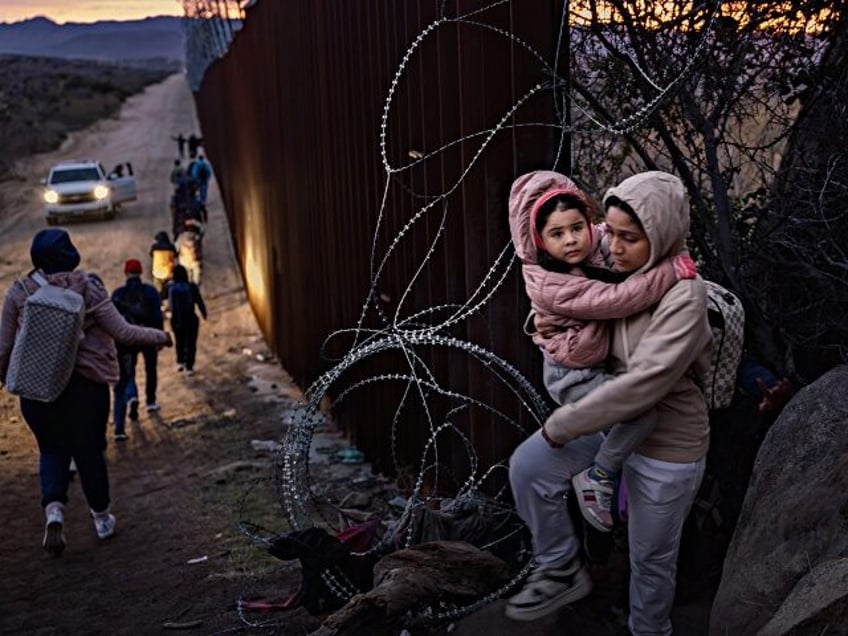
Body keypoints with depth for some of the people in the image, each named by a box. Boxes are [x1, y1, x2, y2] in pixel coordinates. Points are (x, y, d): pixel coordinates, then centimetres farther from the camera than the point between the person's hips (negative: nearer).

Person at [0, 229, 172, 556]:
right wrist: (157, 336, 8)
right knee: (89, 450, 15)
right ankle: (102, 517, 27)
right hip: (85, 384, -1)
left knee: (51, 449, 17)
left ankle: (53, 508, -7)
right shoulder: (88, 287, -8)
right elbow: (123, 332, -8)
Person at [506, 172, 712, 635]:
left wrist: (563, 424, -25)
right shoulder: (619, 269, -7)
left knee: (651, 557, 11)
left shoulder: (684, 296, -28)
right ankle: (562, 569, 8)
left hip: (665, 443, -6)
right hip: (610, 413, 6)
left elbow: (643, 383, -34)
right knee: (527, 466, -12)